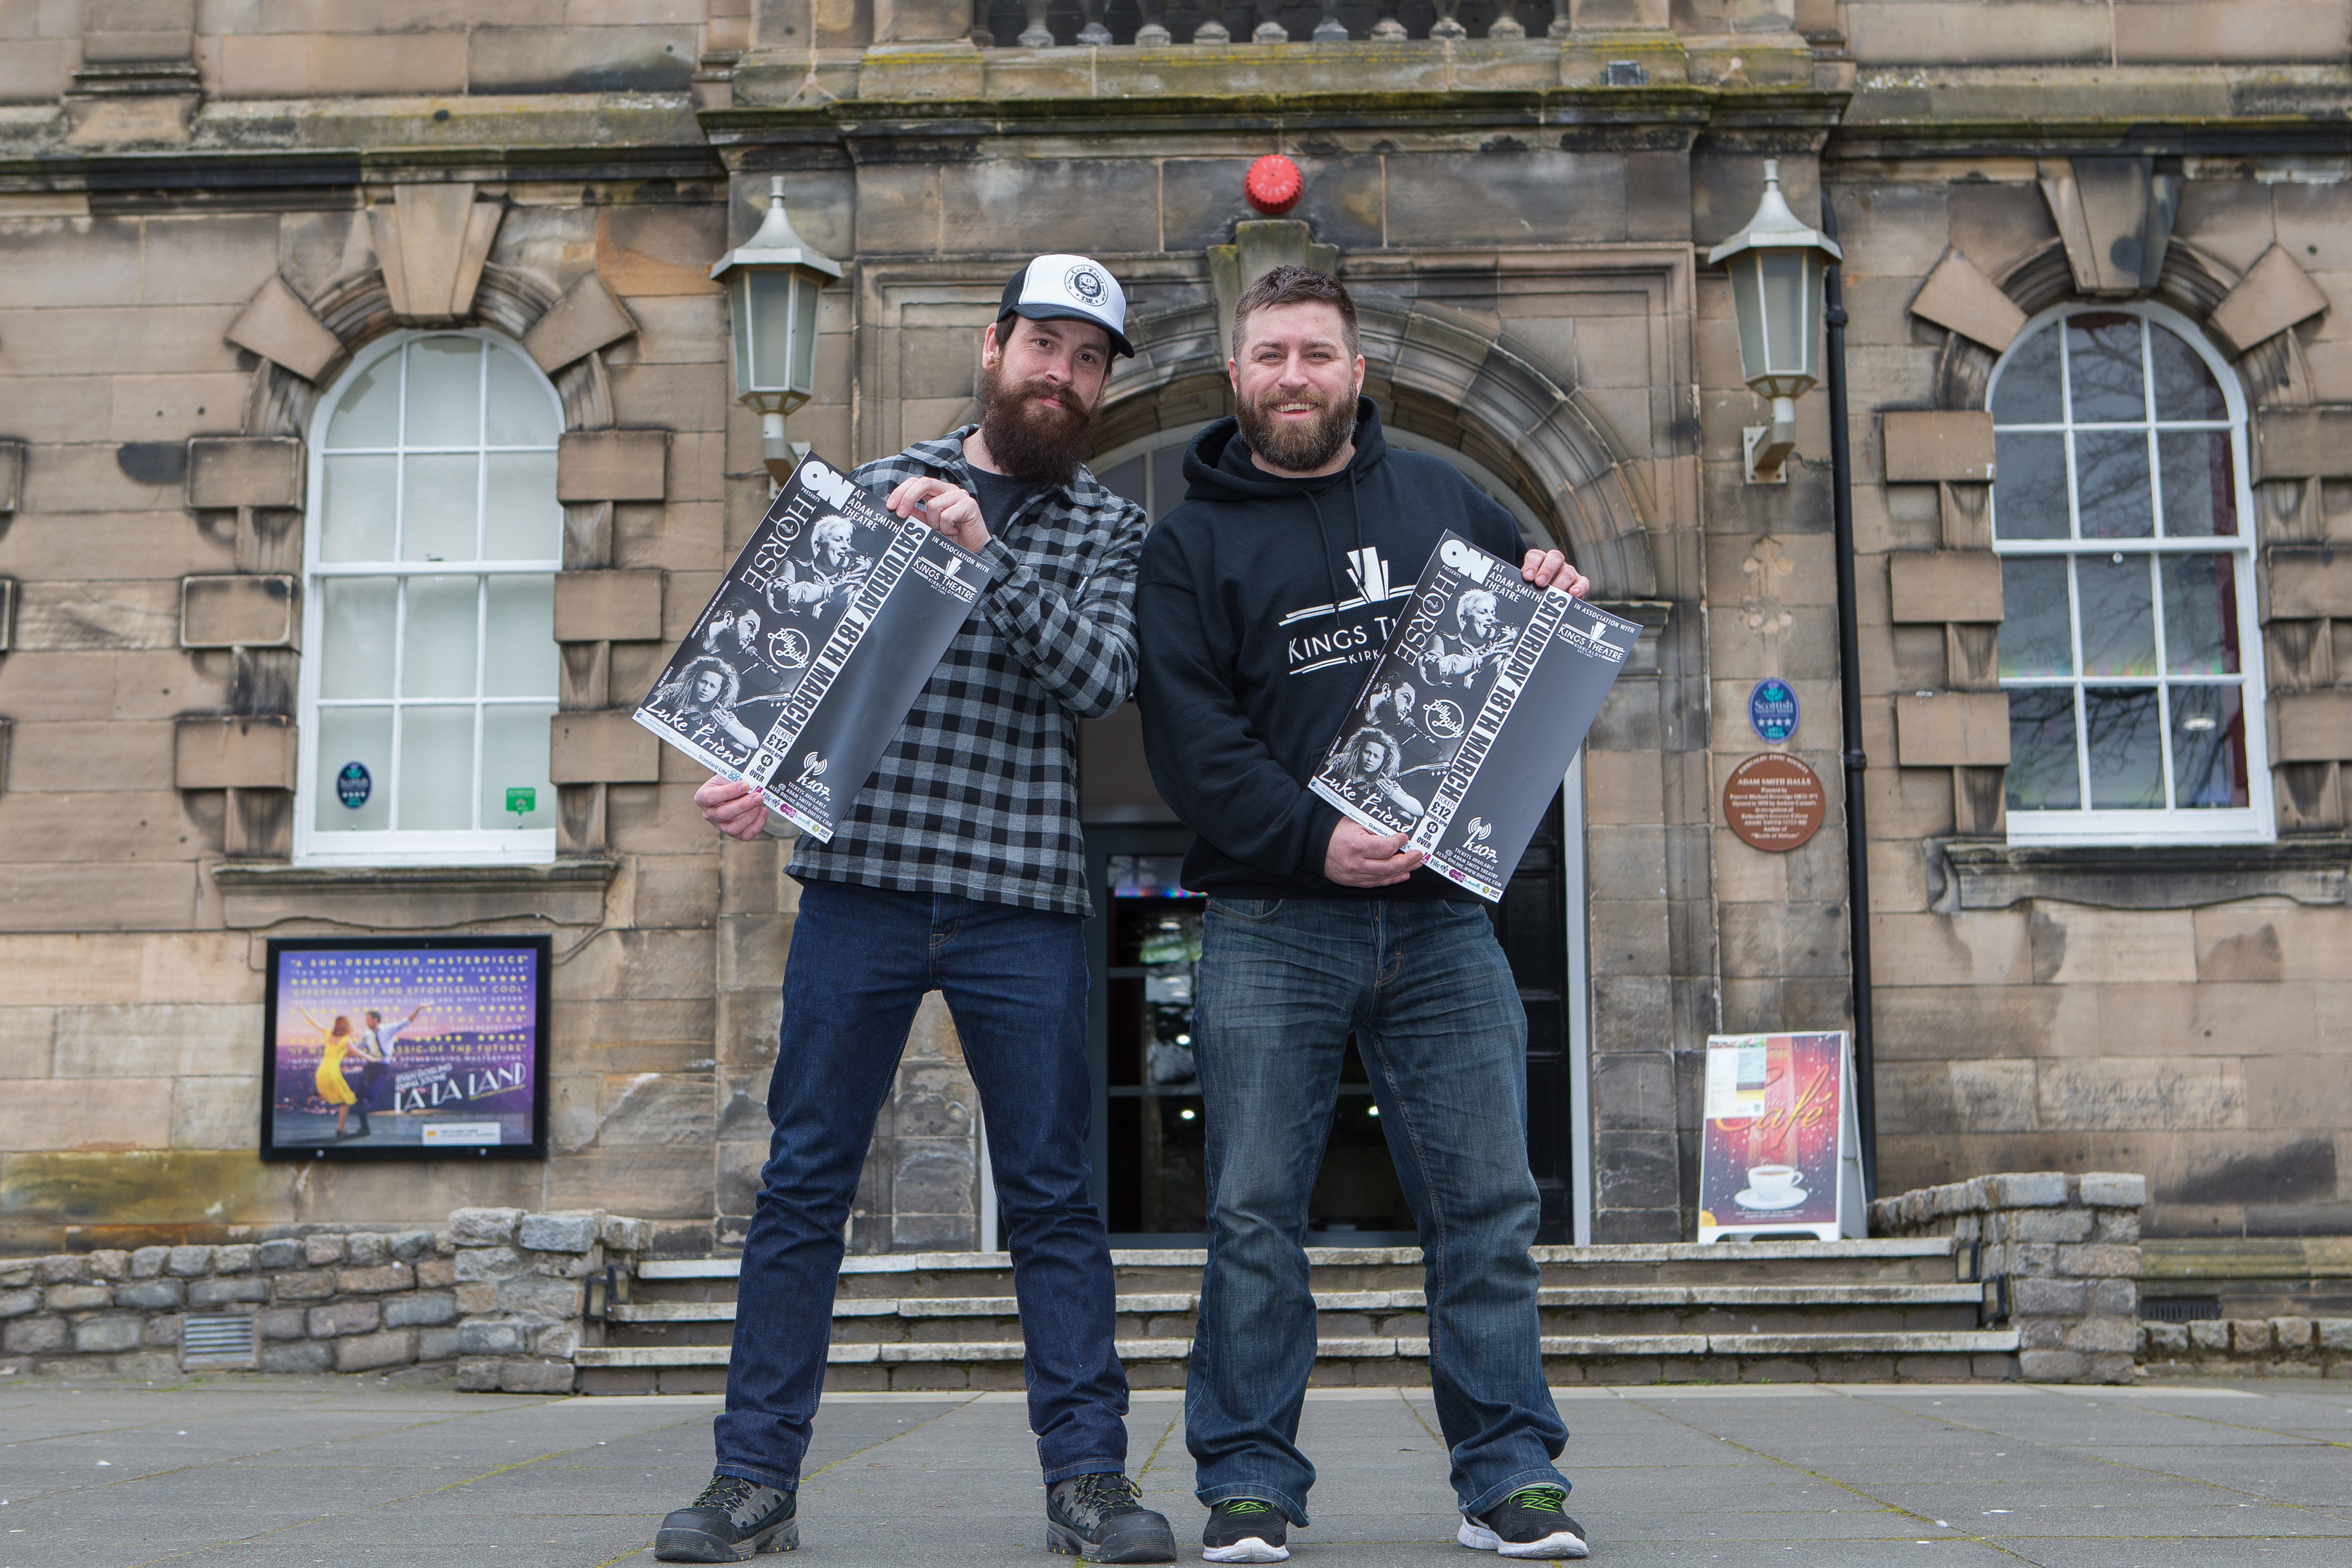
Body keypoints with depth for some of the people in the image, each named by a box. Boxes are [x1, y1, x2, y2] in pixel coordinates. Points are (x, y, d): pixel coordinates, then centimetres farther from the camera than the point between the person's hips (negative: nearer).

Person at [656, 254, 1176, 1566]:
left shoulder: (1111, 527, 10)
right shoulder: (871, 488, 12)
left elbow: (1102, 679, -7)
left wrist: (986, 552, -15)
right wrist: (753, 770, -7)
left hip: (1023, 898, 0)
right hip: (859, 880, 1)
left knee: (1054, 1195, 3)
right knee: (805, 1182, 3)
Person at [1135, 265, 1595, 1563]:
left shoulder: (1440, 498, 14)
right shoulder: (1192, 541, 6)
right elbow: (1187, 739, -5)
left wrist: (1556, 608, 0)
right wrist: (1310, 838, -19)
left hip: (1442, 918, 2)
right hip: (1270, 927, -2)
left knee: (1485, 1208, 2)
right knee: (1256, 1216, 1)